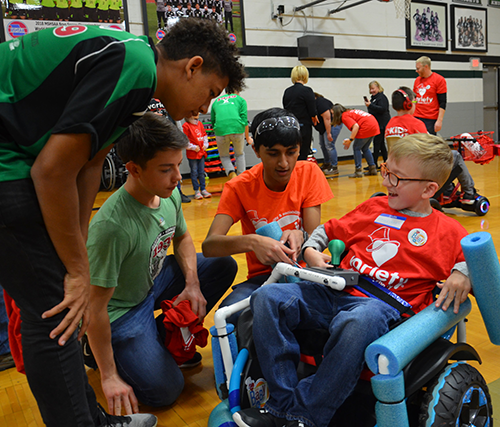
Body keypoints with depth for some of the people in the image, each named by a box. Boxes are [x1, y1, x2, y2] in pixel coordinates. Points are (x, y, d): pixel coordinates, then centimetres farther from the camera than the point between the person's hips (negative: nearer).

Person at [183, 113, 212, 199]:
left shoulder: (200, 123, 10)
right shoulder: (186, 126, -10)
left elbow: (204, 135, 19)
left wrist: (205, 145, 5)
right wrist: (193, 147, -14)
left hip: (201, 152, 6)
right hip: (192, 154, -6)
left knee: (202, 172, 11)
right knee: (194, 173, 1)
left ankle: (203, 189, 18)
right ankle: (196, 191, 9)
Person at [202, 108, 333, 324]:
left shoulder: (309, 174, -4)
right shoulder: (239, 188, -8)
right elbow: (208, 245, -20)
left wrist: (299, 237, -33)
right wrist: (252, 242, -41)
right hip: (261, 277, 0)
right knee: (230, 315, -32)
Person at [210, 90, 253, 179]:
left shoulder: (216, 101, 25)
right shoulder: (240, 99, 19)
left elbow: (213, 121, 24)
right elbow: (244, 120, 11)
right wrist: (248, 138, 19)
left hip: (220, 129, 1)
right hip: (237, 128, -1)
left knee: (224, 156, 19)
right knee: (239, 154, 22)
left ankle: (231, 173, -8)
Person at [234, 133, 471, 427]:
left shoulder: (448, 231, 10)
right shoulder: (374, 207, 22)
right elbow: (328, 230, 29)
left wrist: (462, 275, -9)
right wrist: (311, 251, 11)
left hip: (383, 304, -5)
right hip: (335, 291, 5)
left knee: (357, 323, -42)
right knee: (267, 298, -17)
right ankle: (284, 402, -17)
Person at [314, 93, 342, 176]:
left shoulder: (320, 103, -25)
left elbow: (327, 118, -27)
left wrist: (328, 133, -26)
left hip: (333, 124, -10)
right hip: (323, 126, 10)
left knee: (329, 145, -13)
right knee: (322, 144, 14)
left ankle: (334, 167, -7)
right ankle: (326, 164, 27)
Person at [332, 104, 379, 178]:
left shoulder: (345, 116, -5)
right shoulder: (351, 112, 24)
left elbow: (356, 126, -18)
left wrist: (350, 139, -15)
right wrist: (350, 140, 19)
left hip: (367, 128, -9)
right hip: (374, 125, 9)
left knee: (356, 148, 4)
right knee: (365, 148, 21)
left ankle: (358, 171, 4)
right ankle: (372, 168, 23)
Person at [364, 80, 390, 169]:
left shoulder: (382, 97, -12)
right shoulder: (373, 97, 17)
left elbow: (382, 109, -25)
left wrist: (370, 105, -28)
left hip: (382, 125, -10)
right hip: (377, 124, 10)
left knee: (377, 143, -8)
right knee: (381, 144, 12)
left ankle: (374, 164, -5)